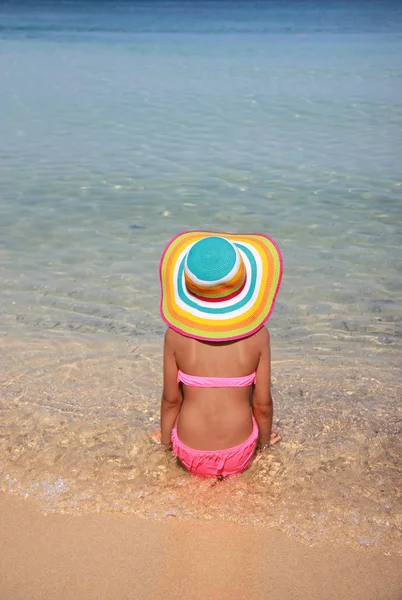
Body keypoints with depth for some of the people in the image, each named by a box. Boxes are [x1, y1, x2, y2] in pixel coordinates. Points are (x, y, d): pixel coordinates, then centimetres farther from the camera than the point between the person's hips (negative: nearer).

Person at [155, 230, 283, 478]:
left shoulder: (176, 335, -16)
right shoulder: (257, 335, -16)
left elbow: (171, 400, -6)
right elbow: (263, 404, -9)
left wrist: (165, 441, 13)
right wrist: (264, 443, 12)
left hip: (190, 455, 1)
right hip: (239, 456, -1)